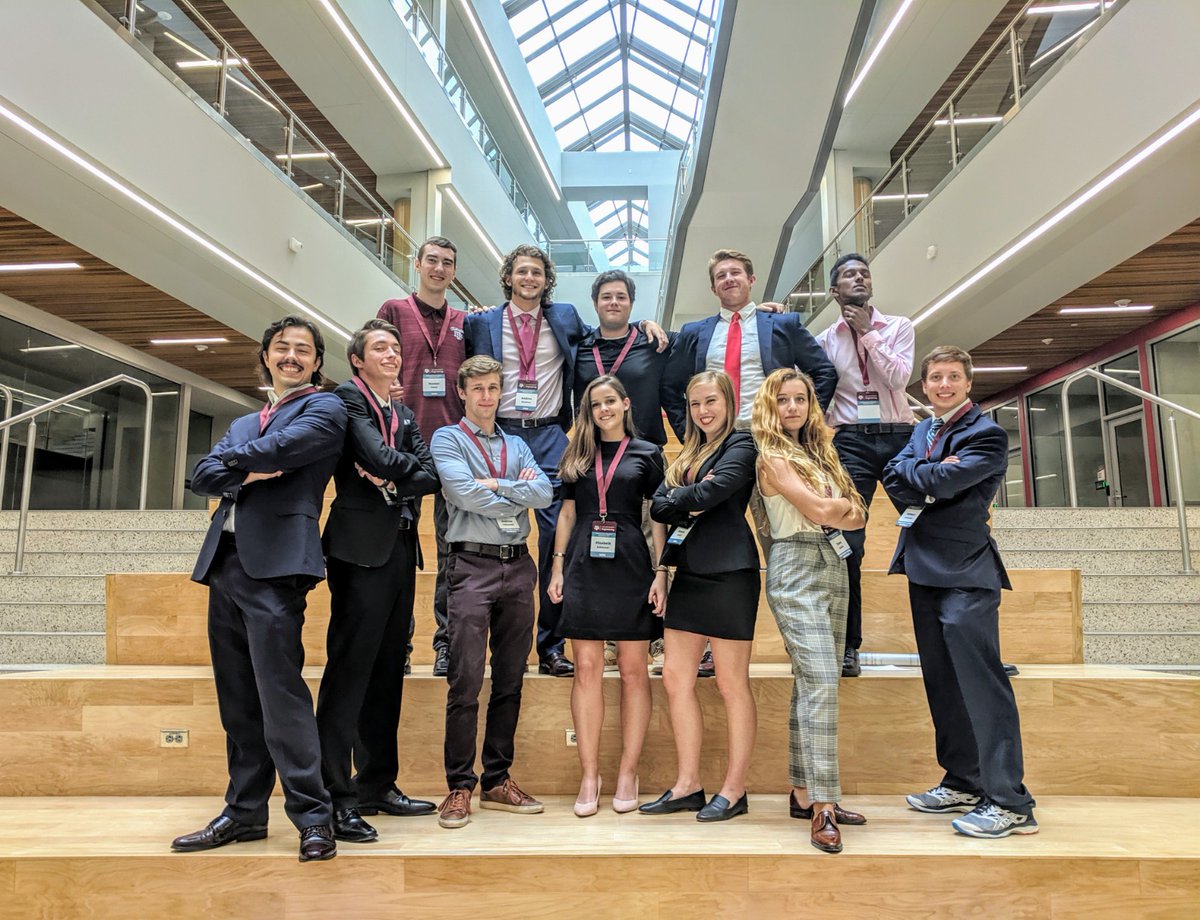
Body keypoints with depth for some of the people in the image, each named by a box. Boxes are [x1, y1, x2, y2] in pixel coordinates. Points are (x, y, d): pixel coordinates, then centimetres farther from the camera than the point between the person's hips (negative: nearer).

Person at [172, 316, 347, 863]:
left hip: (275, 565, -7)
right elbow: (202, 477, 13)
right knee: (237, 700, 10)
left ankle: (313, 818, -4)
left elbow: (277, 450, -12)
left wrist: (235, 458, 8)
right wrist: (250, 472, -6)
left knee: (280, 692, -12)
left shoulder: (325, 409, 4)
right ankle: (244, 812, 20)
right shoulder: (243, 425, 26)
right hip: (225, 563, 8)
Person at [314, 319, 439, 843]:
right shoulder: (347, 399, -1)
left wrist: (394, 480, -10)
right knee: (349, 669, -6)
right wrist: (411, 465, 2)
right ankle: (336, 797, 0)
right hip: (361, 547, -7)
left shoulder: (404, 414, 20)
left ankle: (378, 785, 20)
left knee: (388, 671, 10)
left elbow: (430, 475, 7)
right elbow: (381, 457, -17)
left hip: (400, 548, 8)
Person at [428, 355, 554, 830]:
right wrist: (518, 495, -2)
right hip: (472, 564, -5)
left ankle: (498, 781, 18)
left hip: (518, 564, 5)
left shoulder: (517, 445, 18)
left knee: (510, 680, 8)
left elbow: (545, 492, 2)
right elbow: (465, 493, -13)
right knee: (466, 682, -6)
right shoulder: (448, 439, 4)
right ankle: (460, 787, 4)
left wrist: (496, 486, -8)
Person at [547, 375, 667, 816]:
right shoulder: (578, 455, 13)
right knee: (586, 669, 1)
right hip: (584, 566, 2)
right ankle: (589, 776, 9)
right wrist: (558, 567, 6)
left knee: (633, 669, 2)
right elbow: (567, 513, 14)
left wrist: (661, 572, -5)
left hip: (630, 565, -2)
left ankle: (628, 773, 13)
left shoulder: (647, 453, 6)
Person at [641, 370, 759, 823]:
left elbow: (711, 493, -20)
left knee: (732, 684, 1)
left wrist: (679, 499, -2)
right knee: (676, 679, 8)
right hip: (689, 573, 8)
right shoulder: (688, 453, 19)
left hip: (728, 574, -8)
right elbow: (658, 505, 7)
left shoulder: (741, 447, -4)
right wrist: (691, 501, -11)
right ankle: (687, 785, 19)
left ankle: (734, 790, 14)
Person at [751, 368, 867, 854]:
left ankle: (804, 794, 15)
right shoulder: (773, 457, -4)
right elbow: (817, 510, -14)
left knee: (812, 684, 8)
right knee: (821, 682, -15)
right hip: (797, 570, -7)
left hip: (834, 567, 8)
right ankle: (823, 806, -12)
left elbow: (856, 516, 12)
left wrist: (835, 507, -7)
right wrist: (842, 502, 6)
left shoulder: (817, 452, 18)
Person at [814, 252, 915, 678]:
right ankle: (848, 645, -1)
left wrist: (868, 332, -7)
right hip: (851, 440, 0)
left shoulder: (898, 327, 9)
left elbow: (899, 377, -7)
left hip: (899, 435, 1)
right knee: (846, 540, -8)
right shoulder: (825, 340, 11)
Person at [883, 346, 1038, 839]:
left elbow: (943, 481, -20)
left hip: (964, 574, -8)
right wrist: (933, 476, -12)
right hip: (925, 570, 8)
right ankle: (963, 783, 25)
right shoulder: (923, 430, 17)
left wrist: (916, 473, -2)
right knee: (942, 683, 13)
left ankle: (1010, 802, -4)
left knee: (981, 683, -10)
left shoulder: (986, 434, -6)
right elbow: (894, 479, 3)